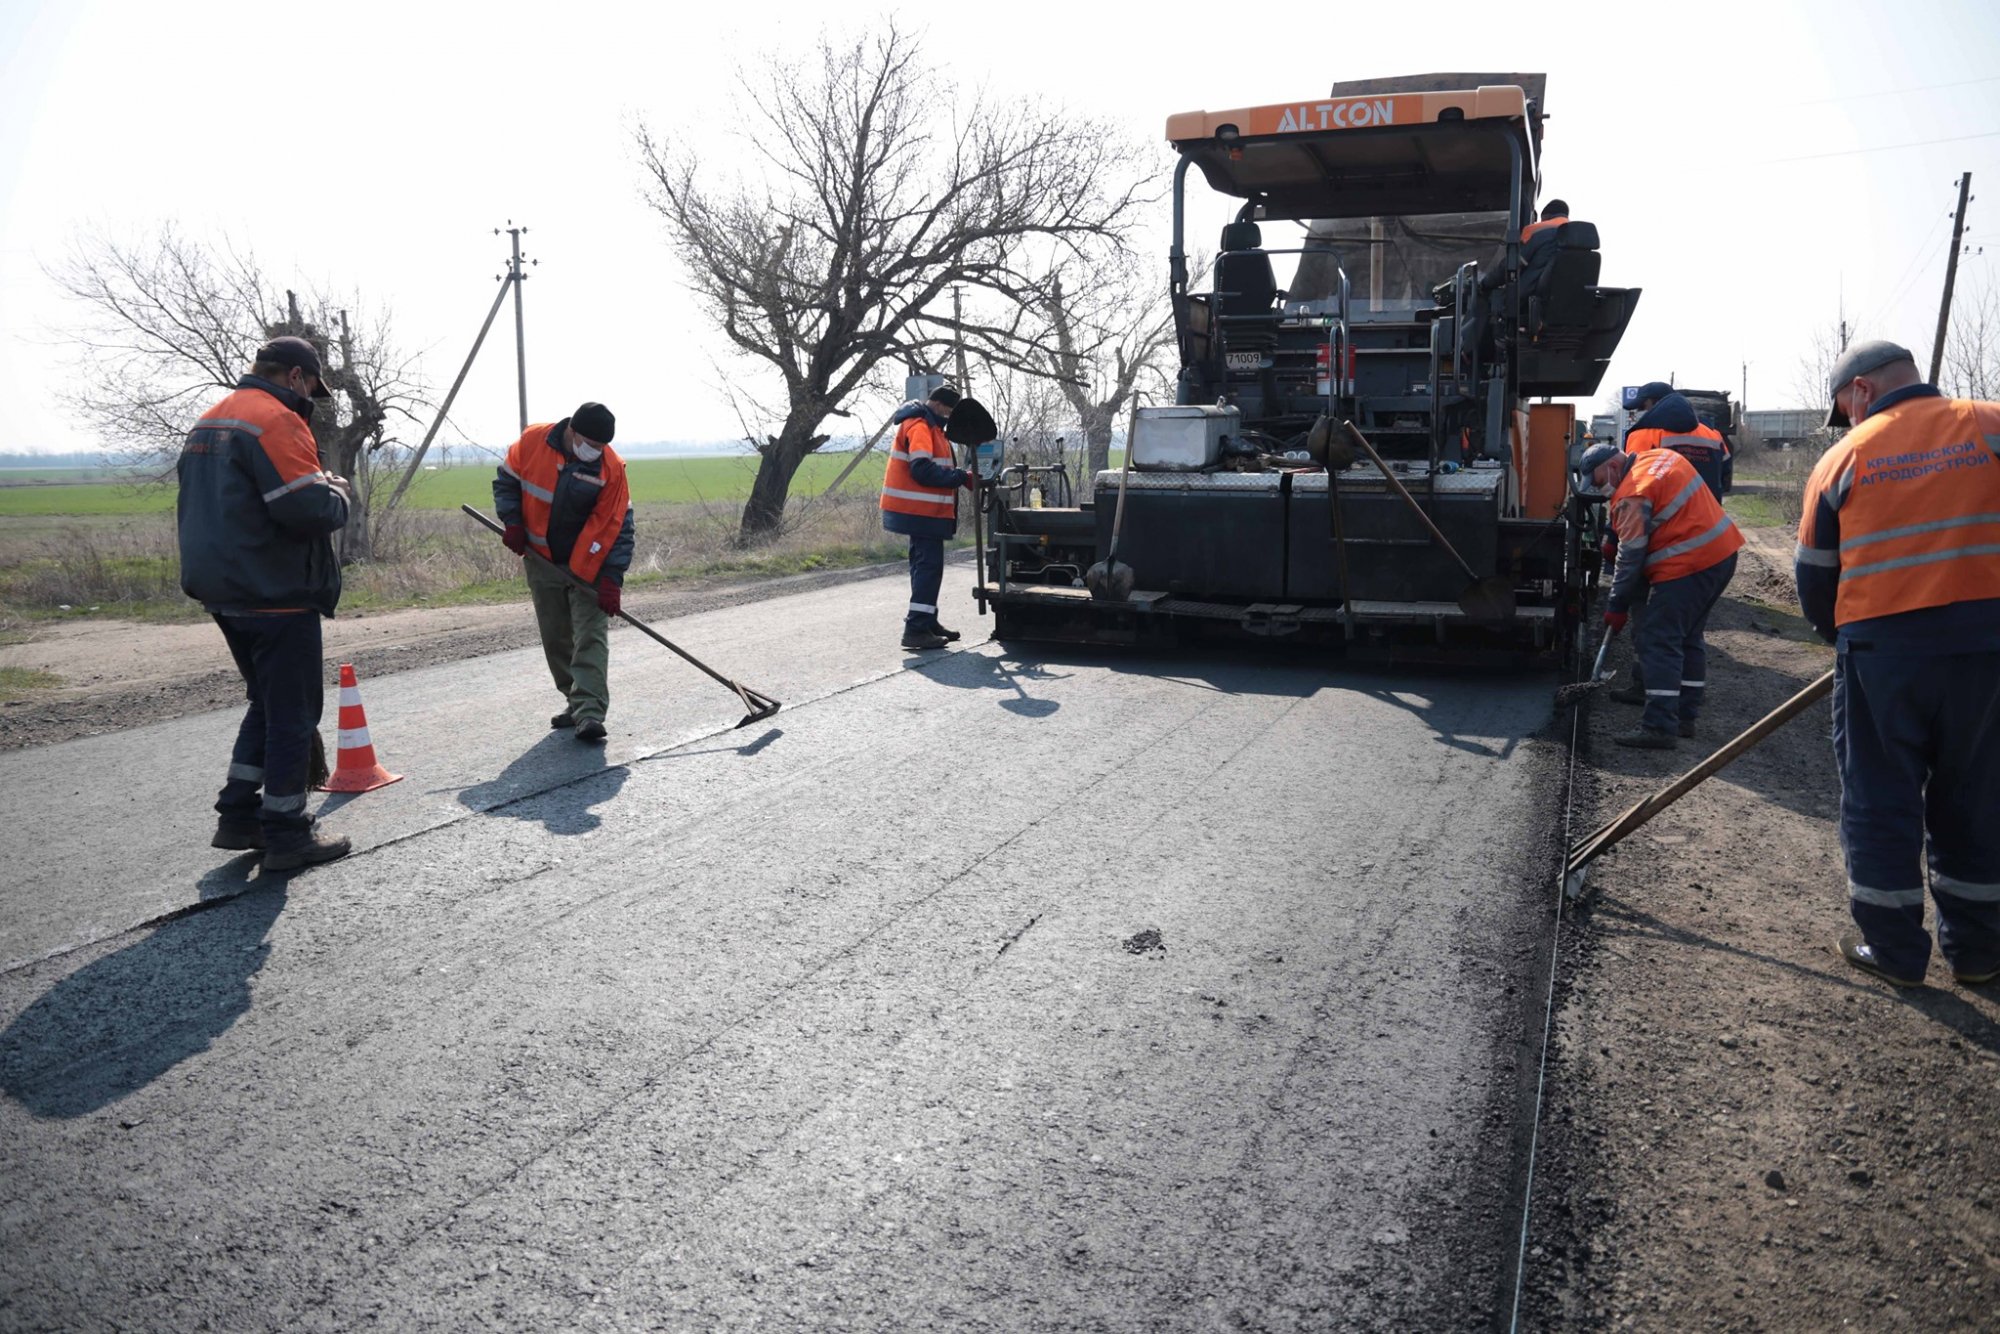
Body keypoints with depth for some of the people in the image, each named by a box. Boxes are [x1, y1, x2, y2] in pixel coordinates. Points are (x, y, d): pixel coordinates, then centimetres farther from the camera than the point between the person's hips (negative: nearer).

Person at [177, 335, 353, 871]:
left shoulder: (207, 424, 16)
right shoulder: (277, 420, -15)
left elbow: (198, 508, 22)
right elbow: (310, 510, -24)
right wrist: (338, 491, -4)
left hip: (224, 593, 9)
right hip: (278, 596, -9)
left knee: (268, 703, 21)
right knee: (294, 712, 1)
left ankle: (238, 816, 22)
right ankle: (286, 835, 7)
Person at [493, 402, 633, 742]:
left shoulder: (612, 467, -16)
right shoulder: (532, 442, -11)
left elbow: (618, 526, -14)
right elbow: (506, 481, 6)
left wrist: (612, 577, -20)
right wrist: (513, 522, -7)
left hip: (588, 564, -3)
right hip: (542, 561, 3)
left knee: (591, 638, -11)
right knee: (555, 638, 9)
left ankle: (590, 714, -16)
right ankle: (576, 702, 22)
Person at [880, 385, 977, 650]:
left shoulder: (929, 426, 19)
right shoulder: (919, 427, -14)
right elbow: (923, 470, -23)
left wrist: (959, 477, 5)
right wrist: (962, 477, -20)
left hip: (923, 512, 11)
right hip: (921, 511, -11)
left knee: (926, 565, 16)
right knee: (928, 566, -12)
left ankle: (927, 622, 25)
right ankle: (916, 629, -13)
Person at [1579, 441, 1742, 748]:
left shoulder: (1633, 496, -15)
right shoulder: (1660, 457, 12)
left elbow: (1630, 556, -13)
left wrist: (1617, 606, -5)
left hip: (1687, 567, -10)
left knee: (1658, 643, -8)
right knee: (1690, 637, 18)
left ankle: (1659, 726, -11)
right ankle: (1684, 716, 25)